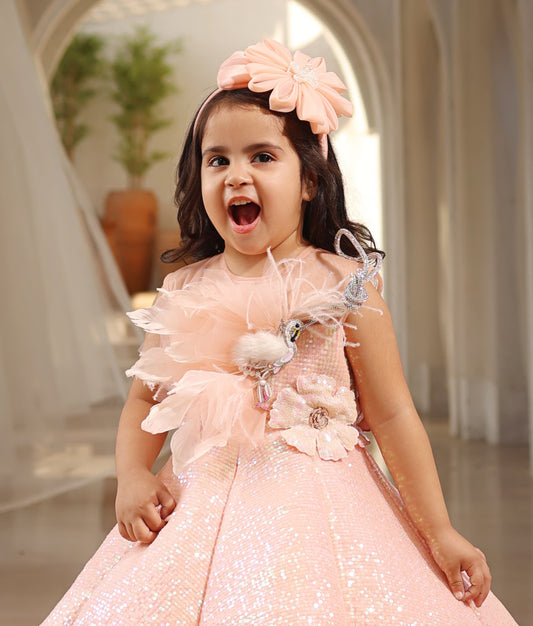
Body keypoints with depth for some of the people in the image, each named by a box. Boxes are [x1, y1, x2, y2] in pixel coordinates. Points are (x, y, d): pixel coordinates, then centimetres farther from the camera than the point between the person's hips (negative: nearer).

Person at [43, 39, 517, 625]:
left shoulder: (344, 284, -4)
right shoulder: (184, 292, 5)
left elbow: (393, 415, -3)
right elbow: (144, 399, 15)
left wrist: (440, 533, -6)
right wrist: (132, 476, -4)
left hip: (317, 506, -2)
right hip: (202, 508, 3)